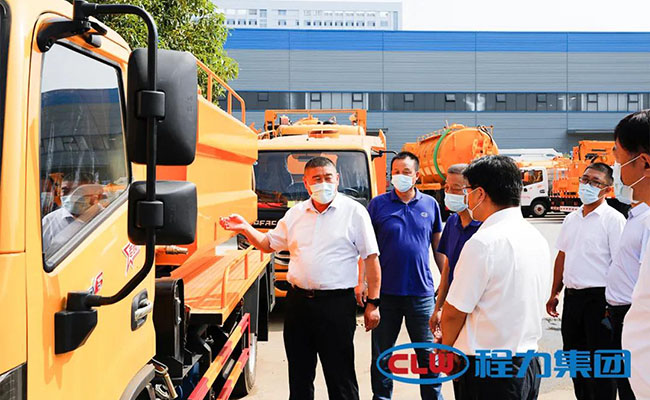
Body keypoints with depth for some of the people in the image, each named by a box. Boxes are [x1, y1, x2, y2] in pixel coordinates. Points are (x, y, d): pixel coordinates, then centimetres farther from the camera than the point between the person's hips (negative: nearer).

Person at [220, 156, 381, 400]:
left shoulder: (354, 212, -3)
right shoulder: (295, 213, 11)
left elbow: (371, 259, -4)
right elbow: (268, 244, 19)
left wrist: (373, 303, -8)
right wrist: (246, 229, 1)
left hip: (336, 304, -5)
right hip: (298, 302, 5)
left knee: (340, 377, 3)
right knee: (299, 374, 16)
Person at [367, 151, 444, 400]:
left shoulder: (430, 204, 5)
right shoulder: (378, 204, 0)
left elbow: (438, 247, 11)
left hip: (421, 291, 1)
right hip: (385, 292, 0)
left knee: (428, 353, 9)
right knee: (381, 354, 11)